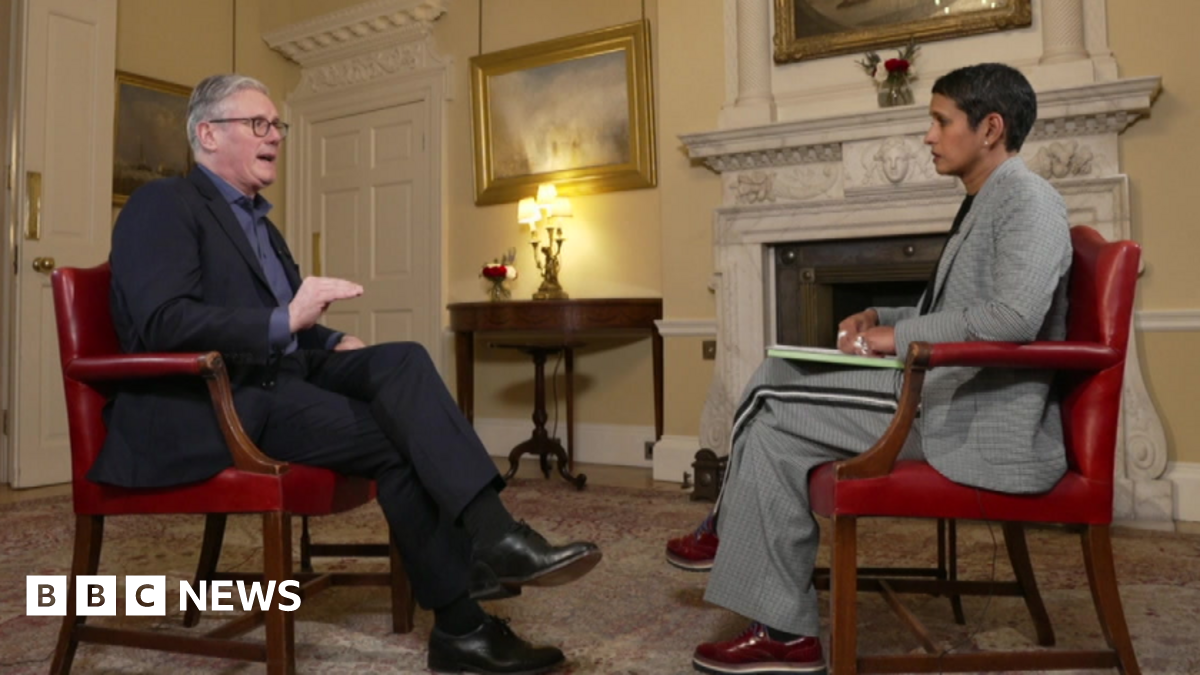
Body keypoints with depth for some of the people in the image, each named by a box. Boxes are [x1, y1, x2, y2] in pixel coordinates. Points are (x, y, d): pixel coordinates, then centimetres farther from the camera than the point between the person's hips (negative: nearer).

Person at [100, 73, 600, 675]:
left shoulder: (258, 221, 24)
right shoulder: (162, 204, -4)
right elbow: (162, 324, -20)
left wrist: (333, 343, 4)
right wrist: (284, 322, -28)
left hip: (276, 382, 8)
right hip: (206, 405, -8)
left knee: (400, 360, -18)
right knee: (396, 435, -22)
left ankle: (490, 539, -26)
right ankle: (460, 624, -17)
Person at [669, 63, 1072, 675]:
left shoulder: (1028, 200, -11)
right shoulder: (983, 204, 19)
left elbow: (1014, 316, -27)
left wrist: (897, 338, -19)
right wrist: (879, 319, 8)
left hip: (984, 420, -10)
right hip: (949, 392, 10)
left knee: (774, 403, -15)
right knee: (775, 428, -2)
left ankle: (731, 531, 7)